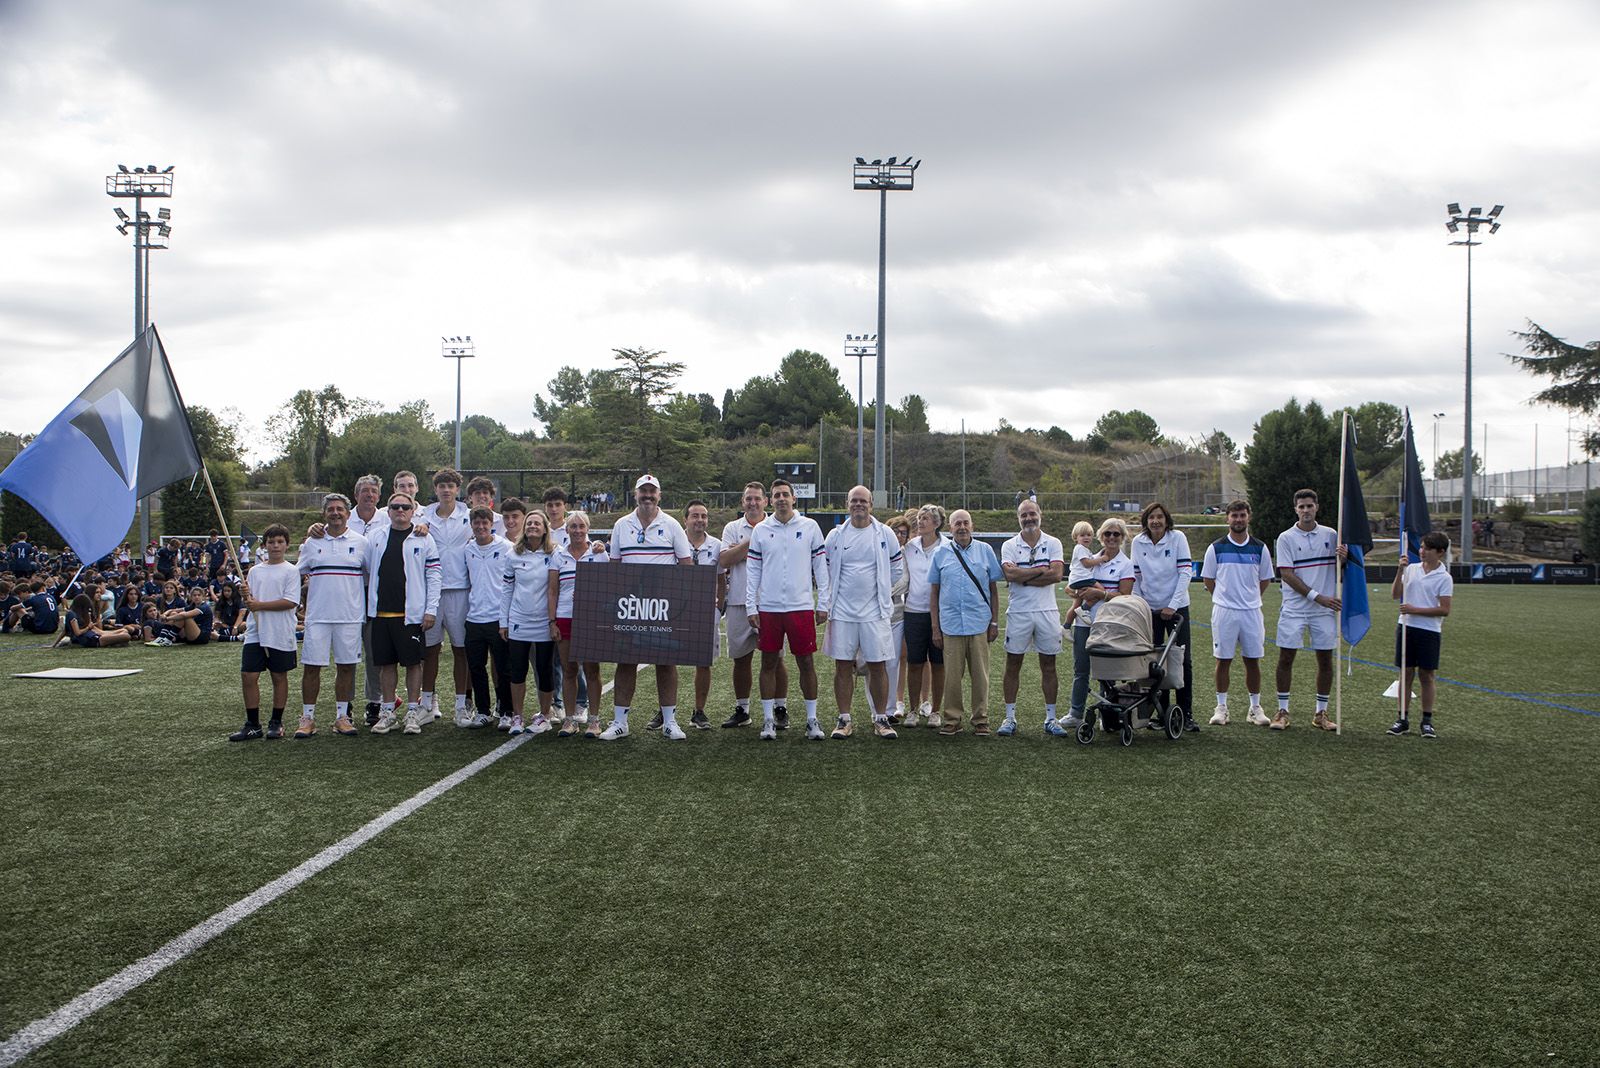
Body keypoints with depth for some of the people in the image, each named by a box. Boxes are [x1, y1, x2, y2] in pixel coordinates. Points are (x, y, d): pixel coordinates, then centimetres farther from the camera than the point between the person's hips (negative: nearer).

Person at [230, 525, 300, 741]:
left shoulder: (290, 571, -3)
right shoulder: (255, 571, 11)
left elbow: (291, 602, -13)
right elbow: (249, 602, 11)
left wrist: (260, 605, -14)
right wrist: (245, 596, -12)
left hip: (280, 634, -4)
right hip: (255, 633, 4)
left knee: (279, 676, 6)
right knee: (248, 676, -1)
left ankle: (276, 722, 17)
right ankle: (253, 725, 8)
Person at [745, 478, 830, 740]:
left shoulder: (810, 527, 3)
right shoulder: (761, 530, 6)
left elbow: (820, 566, 5)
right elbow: (753, 571, 7)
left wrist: (822, 604, 1)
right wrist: (750, 607, 1)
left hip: (801, 607, -1)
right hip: (768, 608, 1)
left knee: (807, 663, 3)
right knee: (769, 664, 6)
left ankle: (812, 719, 13)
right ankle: (768, 719, 14)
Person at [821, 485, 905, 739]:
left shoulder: (885, 534, 3)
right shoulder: (835, 536, 5)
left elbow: (897, 569, 12)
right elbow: (824, 572, 10)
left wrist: (881, 591, 12)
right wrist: (824, 605, 6)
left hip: (875, 611, -1)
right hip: (842, 611, 1)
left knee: (878, 666, 1)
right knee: (843, 666, 3)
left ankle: (881, 719, 9)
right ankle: (845, 720, 11)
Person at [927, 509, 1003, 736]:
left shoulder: (985, 551, 7)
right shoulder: (940, 553, 6)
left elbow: (993, 589, 9)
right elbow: (934, 592, 8)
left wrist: (995, 622, 4)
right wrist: (935, 628, 4)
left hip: (979, 623, 0)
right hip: (951, 624, 0)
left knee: (980, 674, 3)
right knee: (952, 675, 3)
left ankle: (981, 719, 13)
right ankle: (952, 719, 12)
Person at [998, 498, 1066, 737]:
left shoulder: (1053, 543, 5)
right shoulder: (1009, 545, 3)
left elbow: (1056, 574, -10)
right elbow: (1010, 574, -15)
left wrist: (1023, 577, -12)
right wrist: (1041, 570, -11)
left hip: (1047, 611, 1)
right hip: (1018, 611, -1)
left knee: (1049, 665, 6)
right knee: (1013, 665, 2)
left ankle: (1051, 719, 13)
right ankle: (1010, 718, 9)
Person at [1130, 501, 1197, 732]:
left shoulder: (1178, 538, -6)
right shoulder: (1138, 542, 1)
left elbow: (1185, 572, -9)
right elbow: (1136, 578, 7)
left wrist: (1172, 606, -14)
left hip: (1176, 607, -2)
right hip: (1150, 609, 2)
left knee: (1183, 661, -3)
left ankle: (1186, 713, 4)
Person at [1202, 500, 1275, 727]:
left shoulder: (1260, 548, 4)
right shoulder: (1216, 548, 0)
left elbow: (1265, 579, 15)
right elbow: (1208, 579, 9)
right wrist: (1224, 598, 10)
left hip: (1251, 611, 1)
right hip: (1224, 612, -1)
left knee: (1253, 660, 5)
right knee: (1223, 660, 2)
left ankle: (1255, 707, 14)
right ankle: (1221, 707, 10)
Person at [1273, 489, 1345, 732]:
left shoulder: (1330, 535, 6)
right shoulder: (1286, 538, -2)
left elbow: (1340, 572, 12)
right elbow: (1287, 575, -8)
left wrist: (1343, 558, -13)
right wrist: (1317, 597, -14)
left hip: (1325, 610, 2)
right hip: (1294, 609, -2)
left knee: (1325, 660, 5)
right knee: (1285, 659, -2)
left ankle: (1321, 713, 15)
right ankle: (1283, 711, 9)